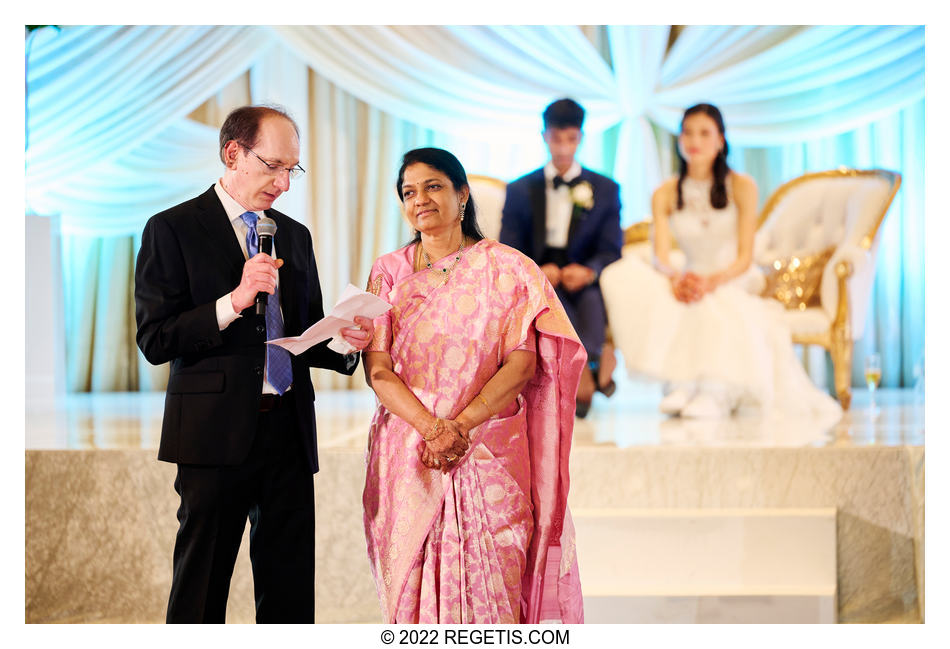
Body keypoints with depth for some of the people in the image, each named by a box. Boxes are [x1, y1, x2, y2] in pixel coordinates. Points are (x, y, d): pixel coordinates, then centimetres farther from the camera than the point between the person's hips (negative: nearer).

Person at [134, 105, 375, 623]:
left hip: (290, 430, 5)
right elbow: (155, 341, -9)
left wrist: (346, 341, -2)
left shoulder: (295, 236, 16)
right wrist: (233, 301, -19)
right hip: (217, 431, -5)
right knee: (200, 594, 2)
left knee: (290, 592, 7)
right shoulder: (171, 230, -1)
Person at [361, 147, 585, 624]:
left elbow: (523, 362, -5)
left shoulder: (504, 268, 3)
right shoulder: (389, 272, 9)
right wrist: (431, 428, -15)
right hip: (407, 459, 2)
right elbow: (377, 369, 0)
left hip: (489, 455, -2)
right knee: (414, 595, 2)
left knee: (489, 595, -5)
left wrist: (461, 425, -16)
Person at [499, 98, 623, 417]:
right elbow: (509, 254, 6)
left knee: (593, 296, -37)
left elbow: (611, 250, 7)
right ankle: (595, 364, -53)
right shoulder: (520, 191, 16)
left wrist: (588, 271, -17)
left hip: (585, 285, 0)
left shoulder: (605, 190, 17)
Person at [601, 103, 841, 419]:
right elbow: (660, 256, -5)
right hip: (691, 283, 2)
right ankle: (680, 382, -38)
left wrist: (711, 281, -29)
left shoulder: (741, 187, -2)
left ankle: (714, 392, -43)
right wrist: (675, 277, -30)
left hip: (734, 286, -2)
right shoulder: (665, 195, 6)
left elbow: (744, 258, -8)